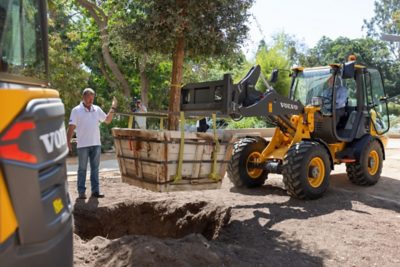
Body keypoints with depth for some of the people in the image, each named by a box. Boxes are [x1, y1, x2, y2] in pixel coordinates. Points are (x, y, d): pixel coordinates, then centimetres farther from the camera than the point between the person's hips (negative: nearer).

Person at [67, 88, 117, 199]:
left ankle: (95, 191, 15)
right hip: (83, 145, -4)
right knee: (82, 169, 5)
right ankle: (81, 192, 11)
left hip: (96, 144, 4)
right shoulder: (76, 110, -3)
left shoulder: (97, 109, 9)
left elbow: (107, 120, 15)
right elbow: (71, 127, -5)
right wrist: (68, 142, -11)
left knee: (95, 168, 8)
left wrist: (113, 108, 5)